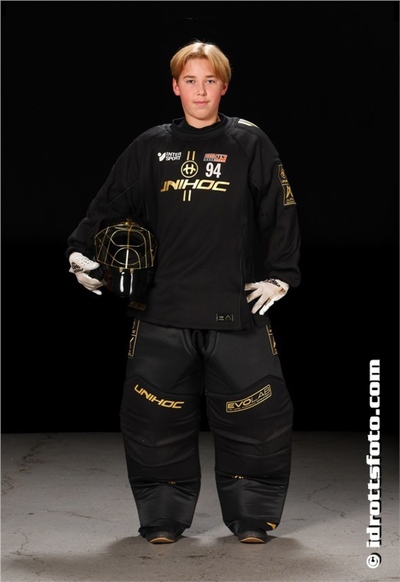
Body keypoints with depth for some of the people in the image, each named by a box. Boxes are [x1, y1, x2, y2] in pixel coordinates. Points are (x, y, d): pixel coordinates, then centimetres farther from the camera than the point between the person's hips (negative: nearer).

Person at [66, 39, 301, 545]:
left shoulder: (249, 143, 4)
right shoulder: (151, 147, 9)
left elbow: (281, 212, 6)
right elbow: (110, 205, 14)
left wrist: (280, 275, 2)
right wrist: (81, 253, 3)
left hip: (235, 308, -1)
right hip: (162, 311, 2)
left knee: (256, 412, -2)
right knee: (154, 414, 2)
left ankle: (252, 514, 15)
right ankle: (163, 516, 17)